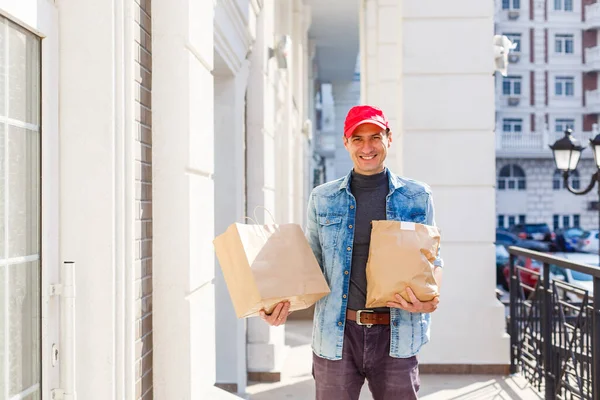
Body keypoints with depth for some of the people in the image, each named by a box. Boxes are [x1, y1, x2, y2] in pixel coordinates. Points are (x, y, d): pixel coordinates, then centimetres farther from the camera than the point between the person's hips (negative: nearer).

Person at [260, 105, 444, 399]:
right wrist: (282, 302, -7)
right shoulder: (323, 199, 7)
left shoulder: (417, 197, 6)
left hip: (395, 335, 0)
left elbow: (432, 260, 10)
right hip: (337, 335, 0)